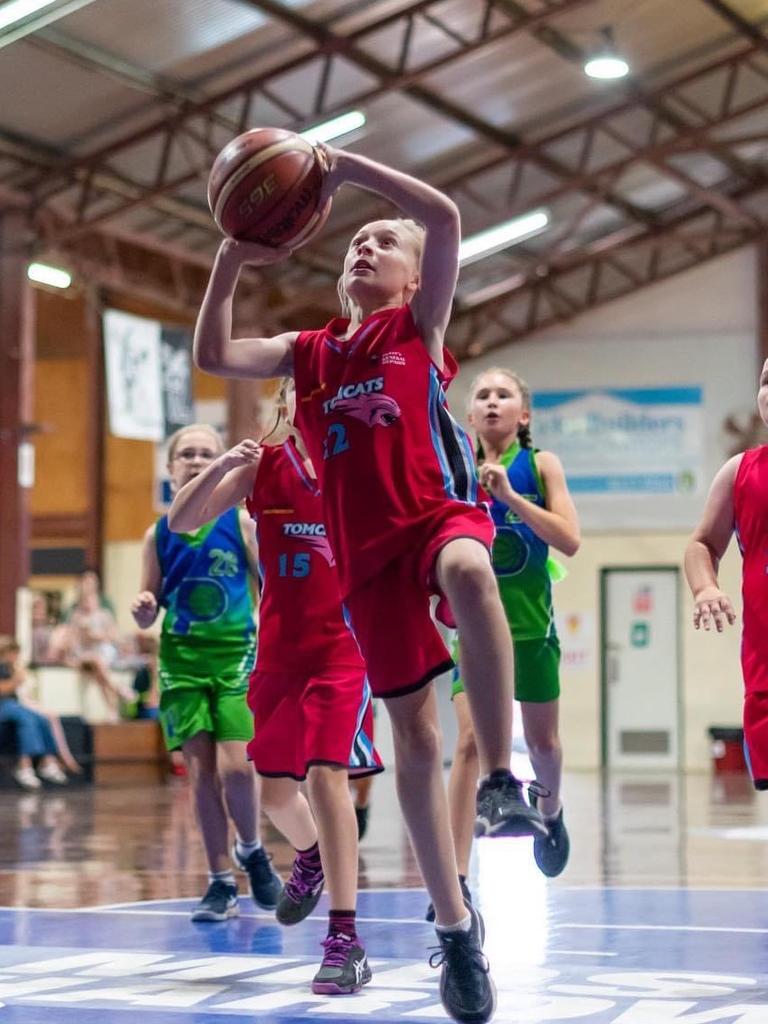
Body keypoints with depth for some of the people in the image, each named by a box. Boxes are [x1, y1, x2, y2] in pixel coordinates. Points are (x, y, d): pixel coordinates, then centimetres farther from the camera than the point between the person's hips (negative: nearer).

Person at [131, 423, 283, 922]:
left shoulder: (240, 522, -1)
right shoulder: (158, 534, 5)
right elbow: (148, 612, 9)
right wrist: (142, 610, -13)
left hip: (236, 654, -2)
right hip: (182, 659, 2)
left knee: (235, 767, -11)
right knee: (201, 772, 1)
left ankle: (252, 850, 18)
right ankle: (221, 883, 12)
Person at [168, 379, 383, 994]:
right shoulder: (261, 467, 3)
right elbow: (180, 522, -4)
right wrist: (220, 467, -20)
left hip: (344, 647, -3)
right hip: (279, 649, 3)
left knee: (327, 776, -19)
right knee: (276, 793, 12)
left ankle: (346, 940, -16)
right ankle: (311, 858, 48)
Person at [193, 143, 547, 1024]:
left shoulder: (419, 325, 8)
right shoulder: (308, 351, 18)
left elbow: (444, 217, -7)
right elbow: (213, 357, 7)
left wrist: (345, 167, -7)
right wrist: (231, 262, -1)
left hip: (438, 513, -4)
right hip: (364, 549, 4)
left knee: (470, 573, -42)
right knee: (413, 729, 4)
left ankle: (500, 777, -33)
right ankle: (454, 925, 13)